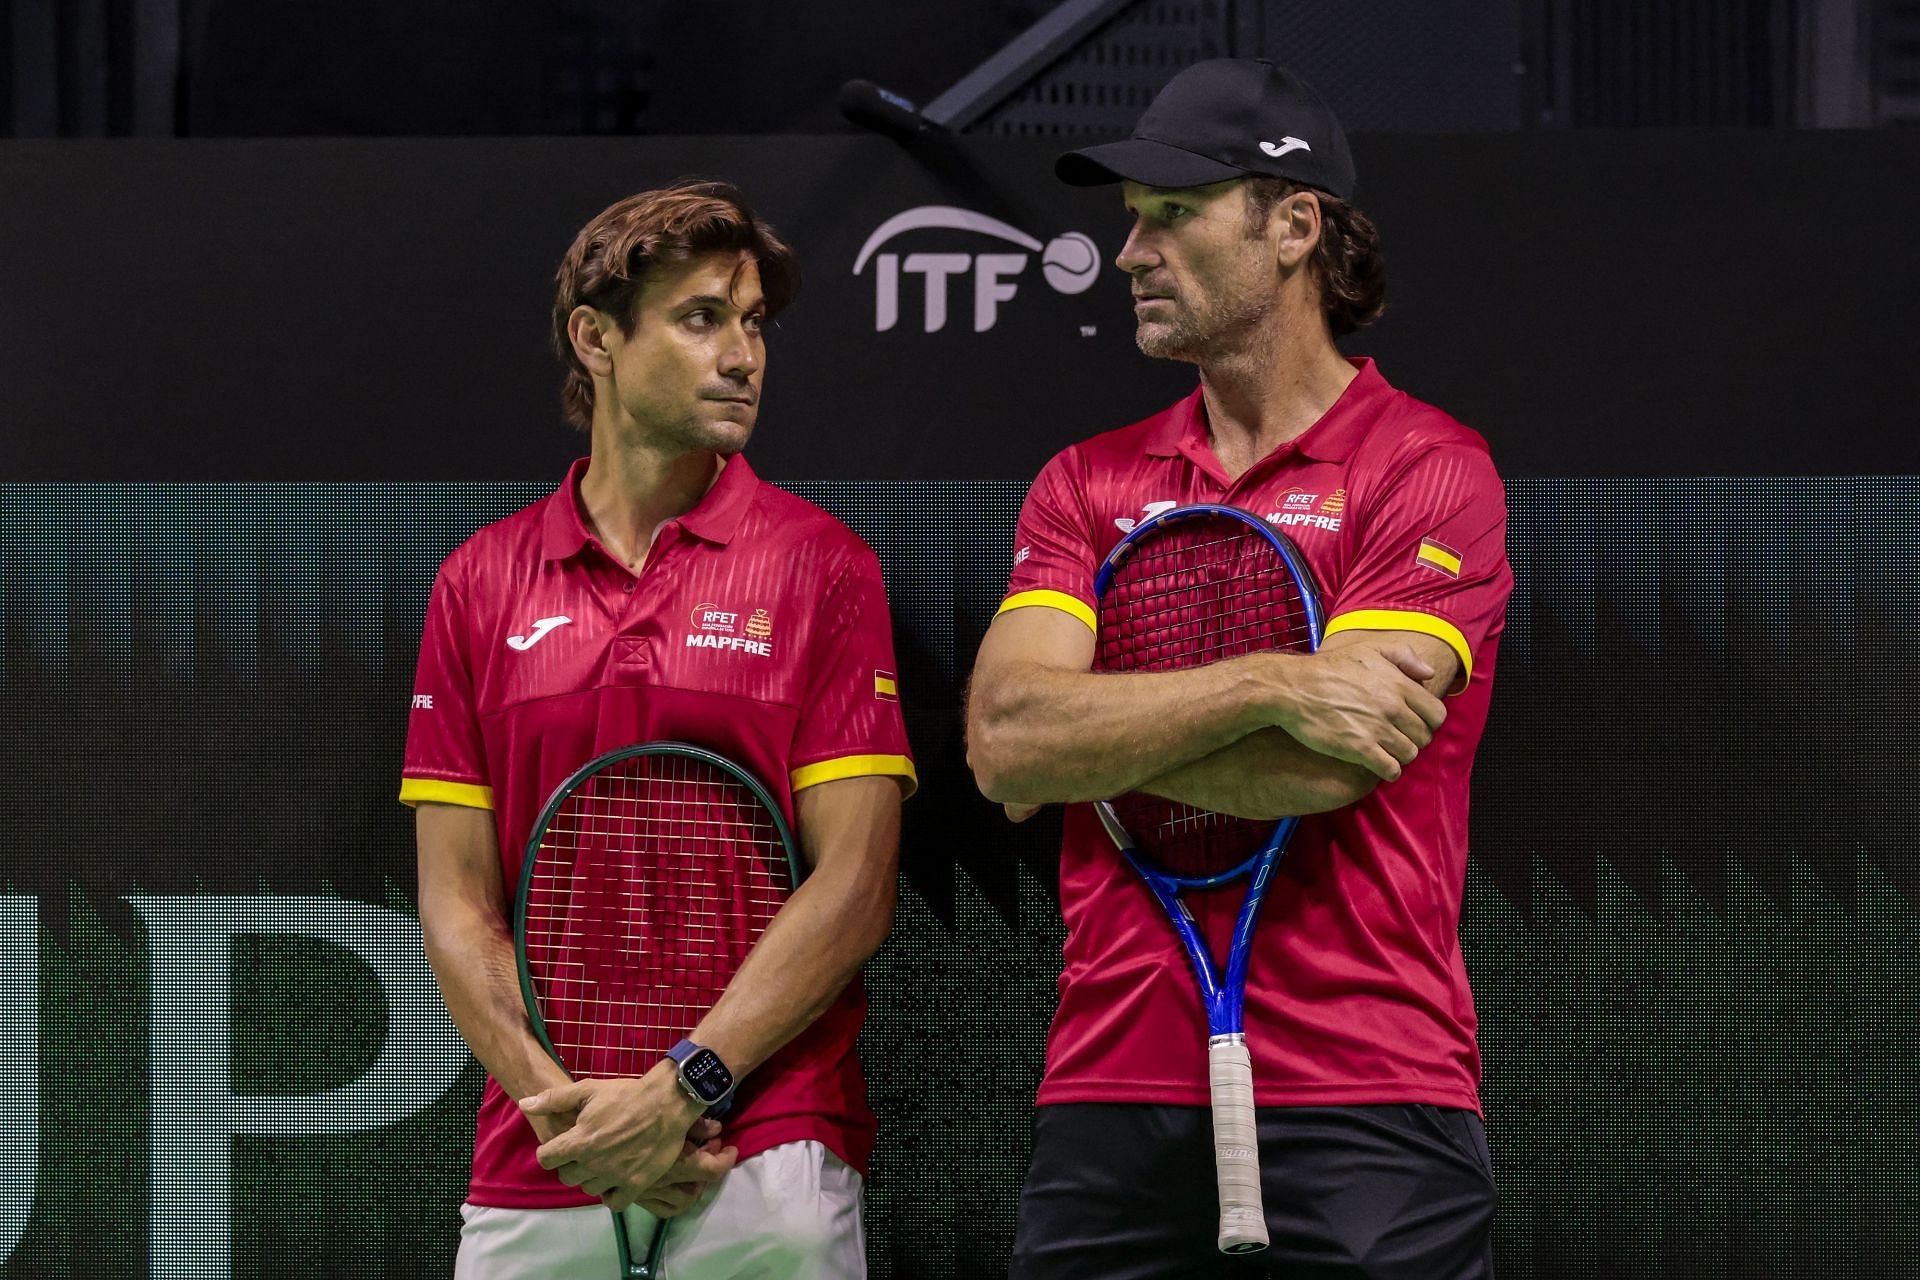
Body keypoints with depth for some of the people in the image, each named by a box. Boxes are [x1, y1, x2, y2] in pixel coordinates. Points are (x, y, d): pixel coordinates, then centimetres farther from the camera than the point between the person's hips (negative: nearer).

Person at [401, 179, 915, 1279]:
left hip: (766, 1158, -2)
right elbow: (457, 899, 6)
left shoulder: (824, 567, 2)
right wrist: (560, 1102, -9)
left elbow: (855, 888, -5)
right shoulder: (483, 581, 8)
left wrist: (680, 1091, -13)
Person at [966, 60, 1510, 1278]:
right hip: (1110, 1107, 4)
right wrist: (1271, 685, -14)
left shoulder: (1431, 470, -2)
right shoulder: (1086, 484, 13)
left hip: (1361, 1113, -4)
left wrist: (1089, 734, -1)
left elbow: (1319, 774, -13)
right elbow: (1004, 740, -4)